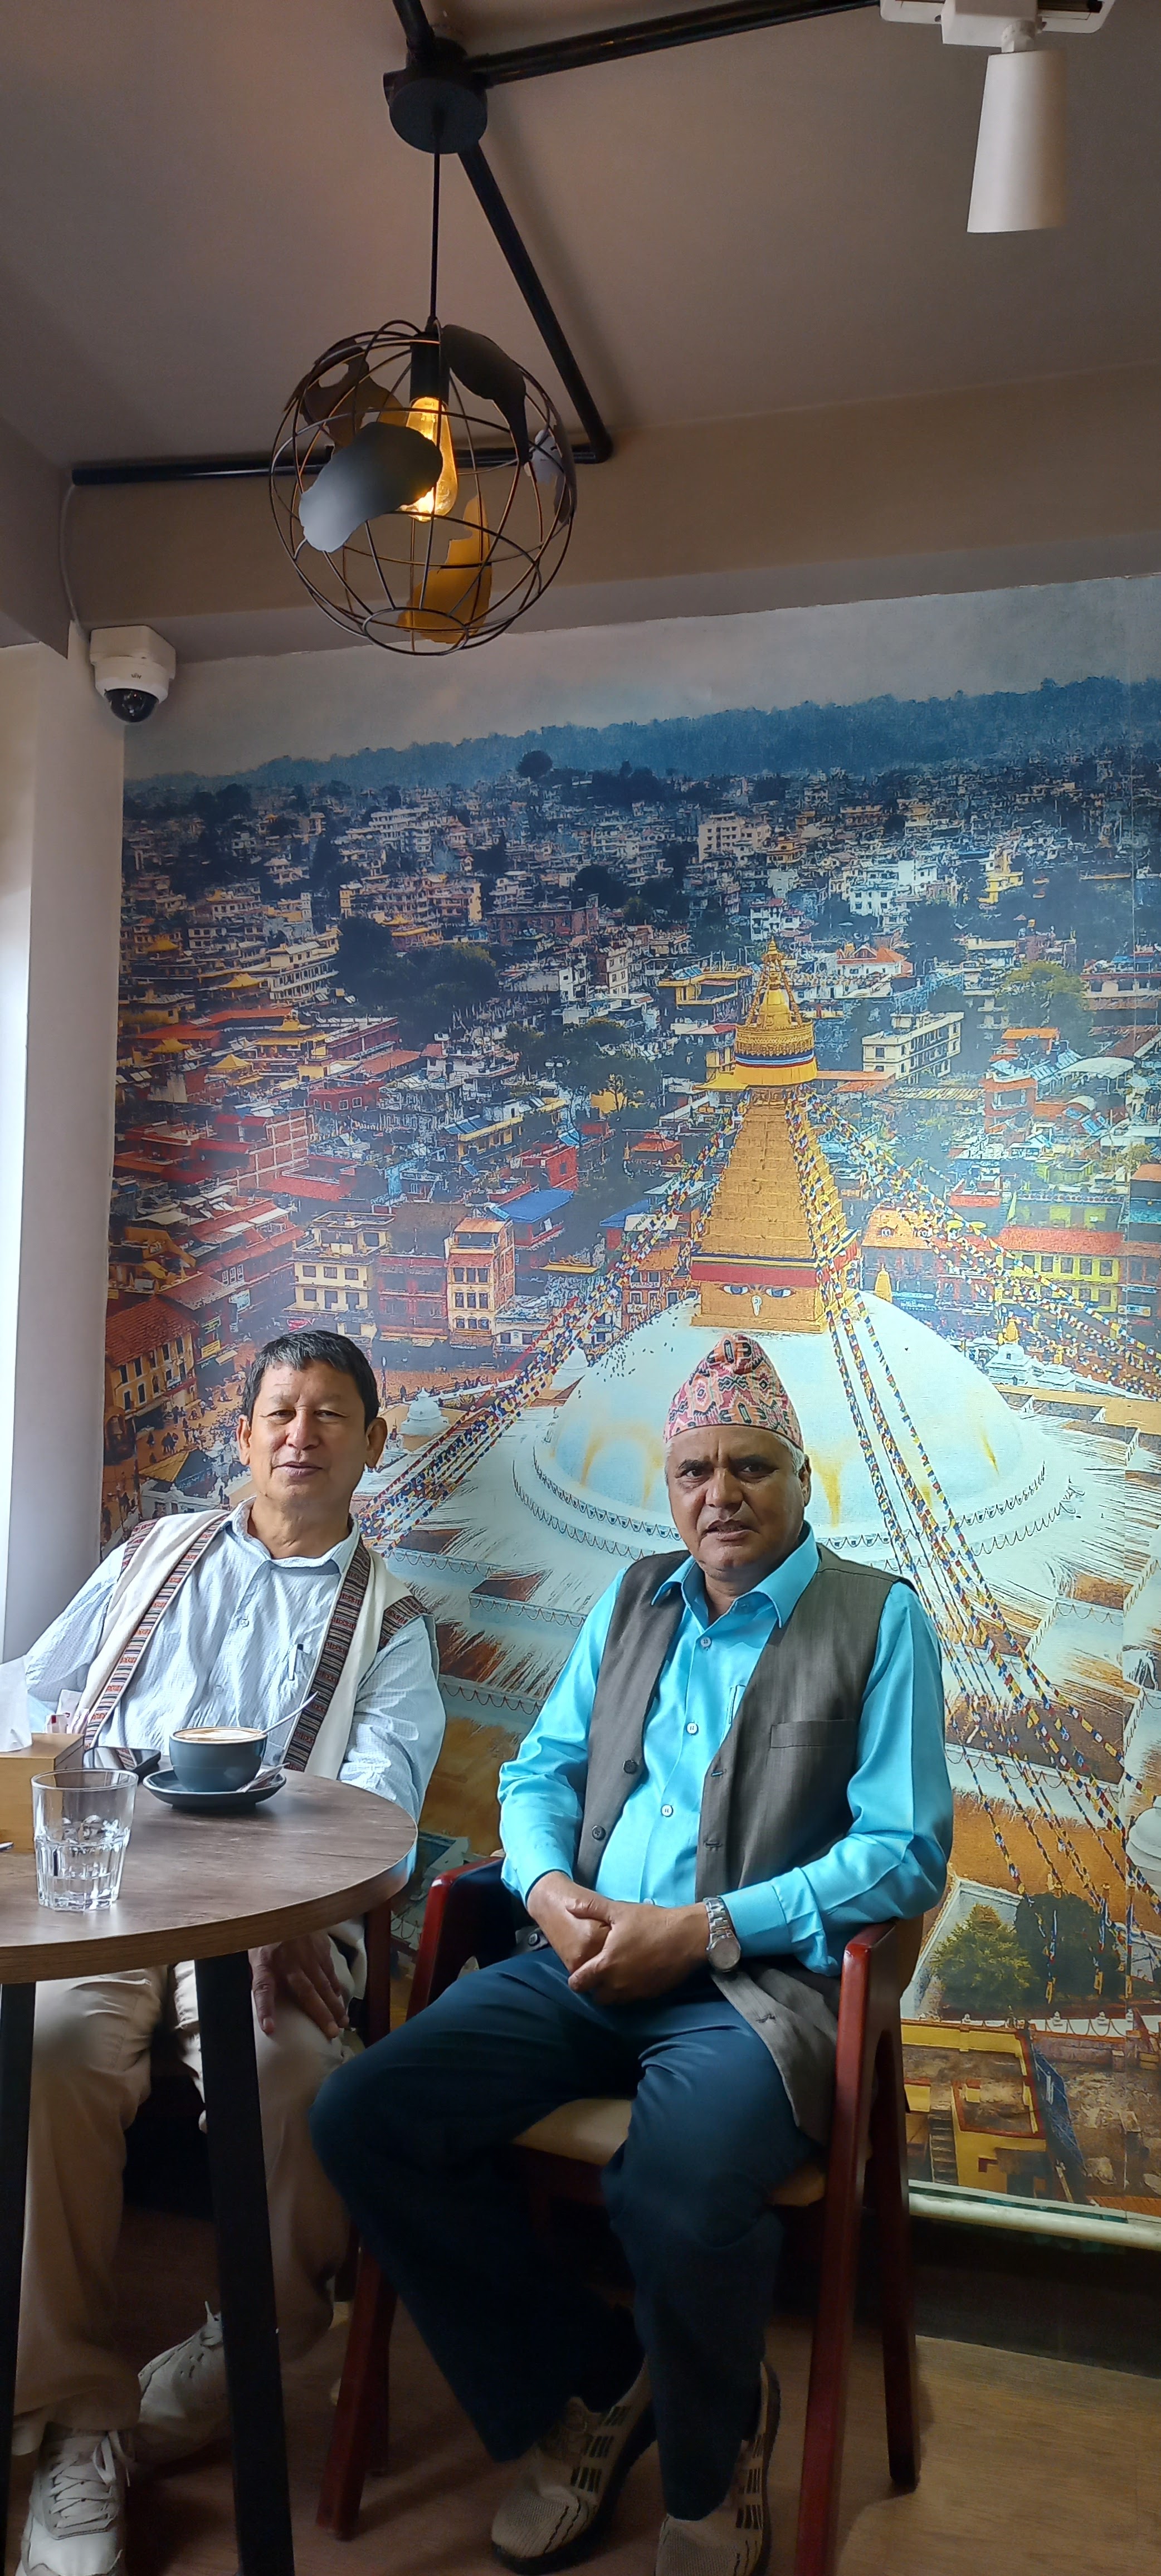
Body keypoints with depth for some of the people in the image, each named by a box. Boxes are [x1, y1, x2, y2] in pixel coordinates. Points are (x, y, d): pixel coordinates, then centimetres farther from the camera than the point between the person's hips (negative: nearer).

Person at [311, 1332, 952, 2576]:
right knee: (360, 2115, -15)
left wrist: (703, 1930, -15)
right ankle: (589, 2378, 8)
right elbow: (539, 1770, 17)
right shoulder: (632, 1600, 16)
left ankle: (711, 2465, 3)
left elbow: (906, 1851, -6)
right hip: (588, 1960, 5)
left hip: (757, 1980, -5)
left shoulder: (878, 1619, 0)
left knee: (675, 2206, -34)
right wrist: (551, 1890, -6)